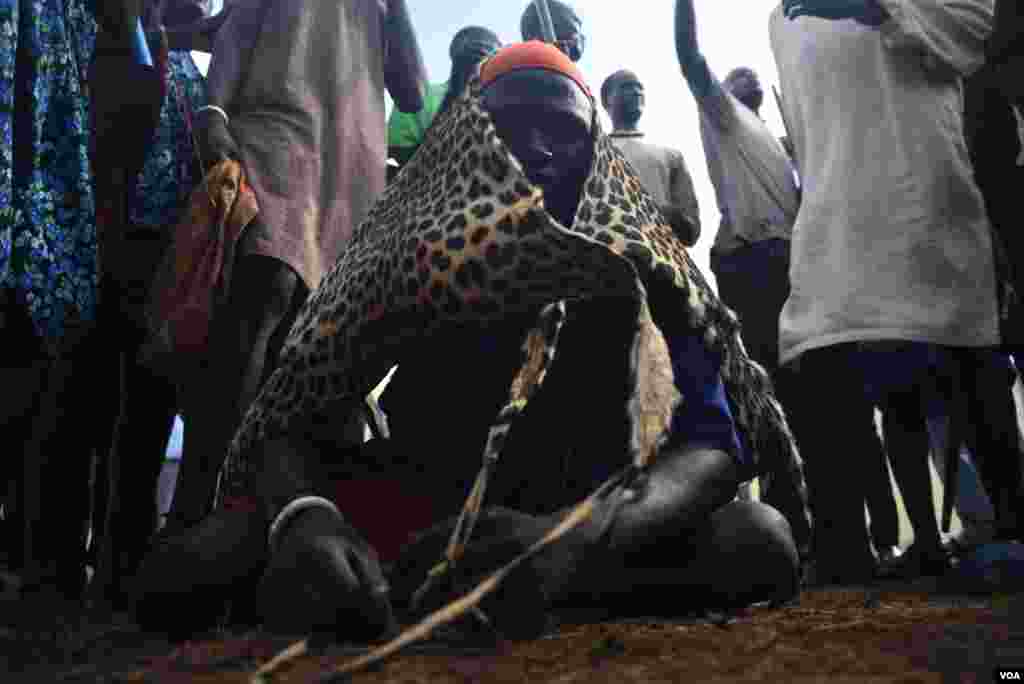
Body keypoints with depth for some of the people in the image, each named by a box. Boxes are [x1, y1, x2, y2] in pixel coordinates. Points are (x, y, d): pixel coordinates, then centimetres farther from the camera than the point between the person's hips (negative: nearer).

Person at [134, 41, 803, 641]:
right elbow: (288, 421, -13)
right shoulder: (410, 254, -7)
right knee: (188, 566, -20)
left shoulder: (631, 266, -7)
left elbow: (715, 441, -19)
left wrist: (583, 531, -40)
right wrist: (303, 516, -38)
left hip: (582, 521, 2)